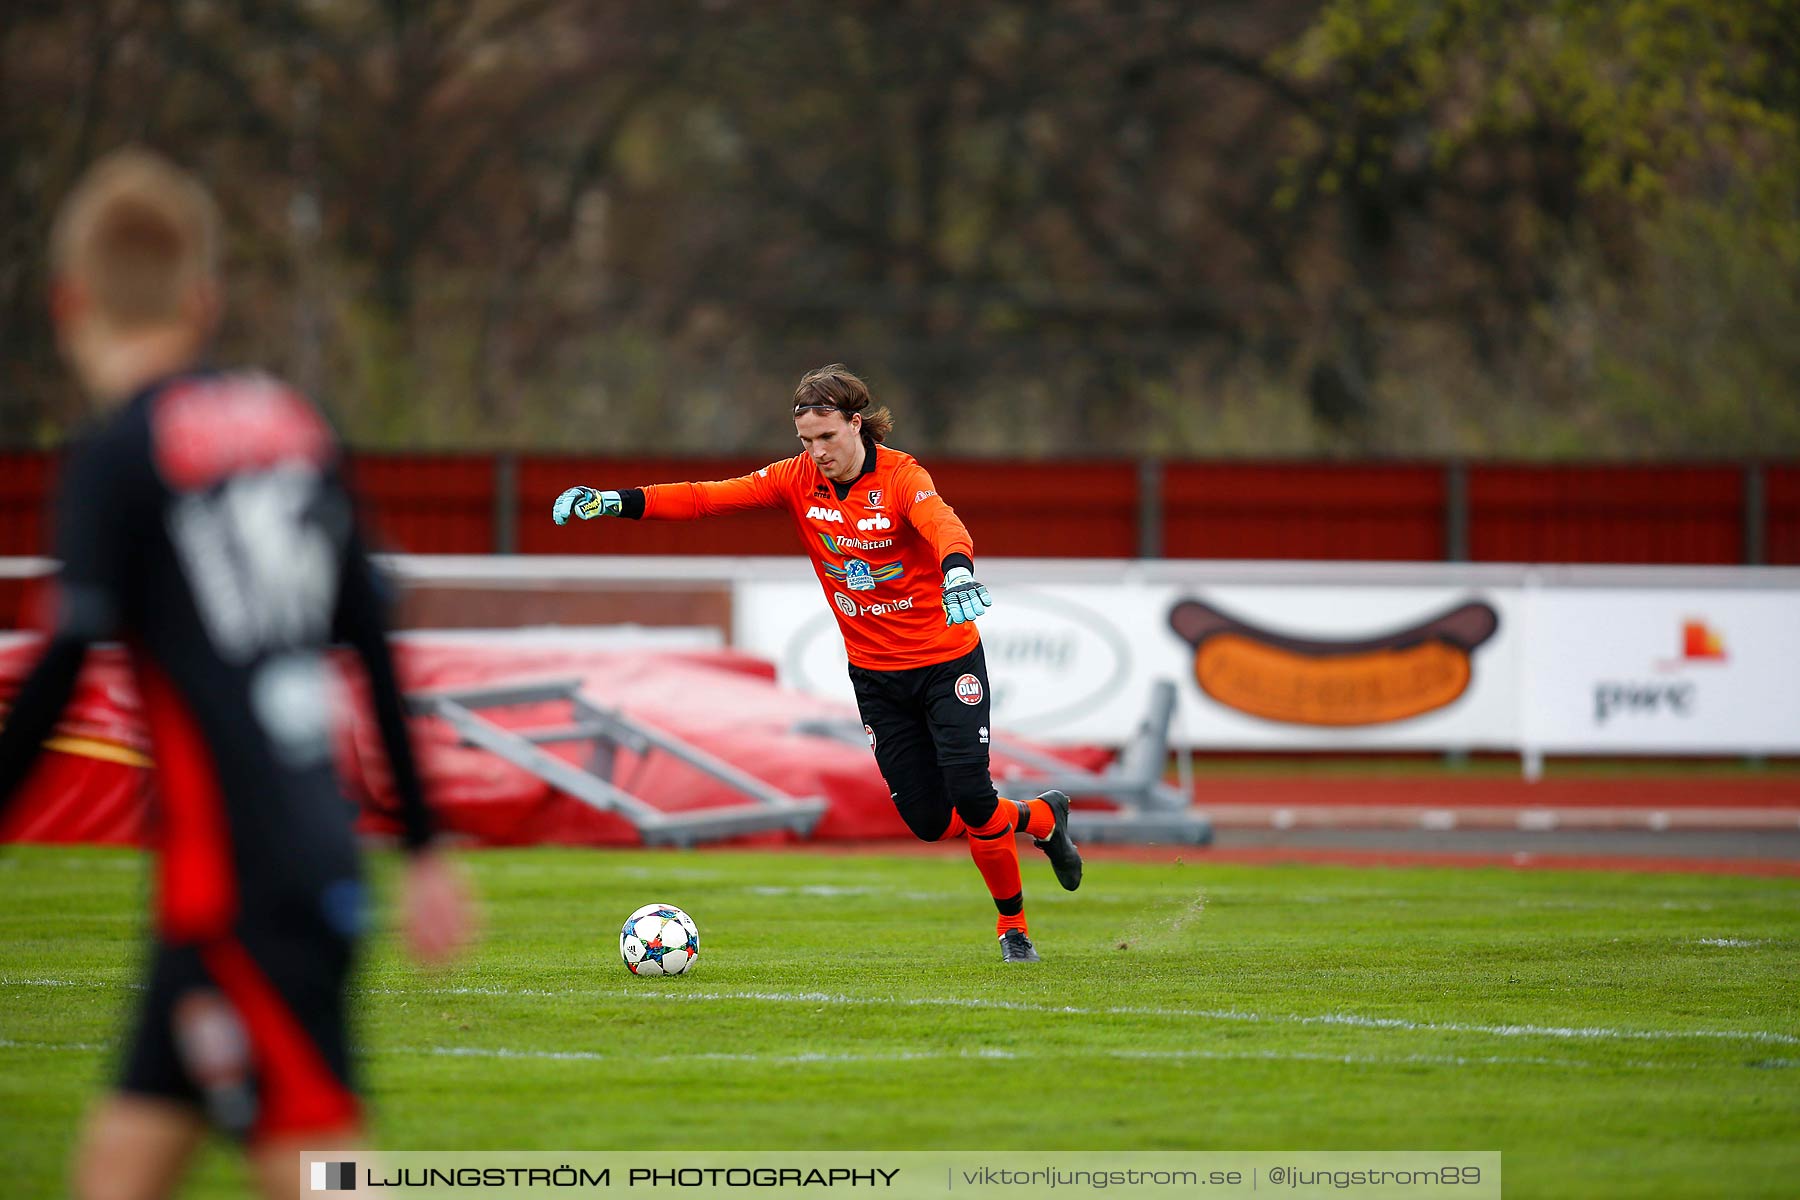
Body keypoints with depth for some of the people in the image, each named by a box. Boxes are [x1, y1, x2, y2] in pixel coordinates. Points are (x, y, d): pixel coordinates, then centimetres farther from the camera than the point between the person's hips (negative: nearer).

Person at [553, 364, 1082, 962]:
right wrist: (616, 501, -19)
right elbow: (707, 498, -8)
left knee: (970, 797, -14)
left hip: (947, 662, -5)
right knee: (927, 821, 2)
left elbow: (943, 525, -39)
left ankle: (1013, 923, 11)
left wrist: (957, 569, -61)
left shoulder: (902, 477, -18)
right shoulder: (799, 479, -4)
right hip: (875, 673, 5)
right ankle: (1039, 816, 30)